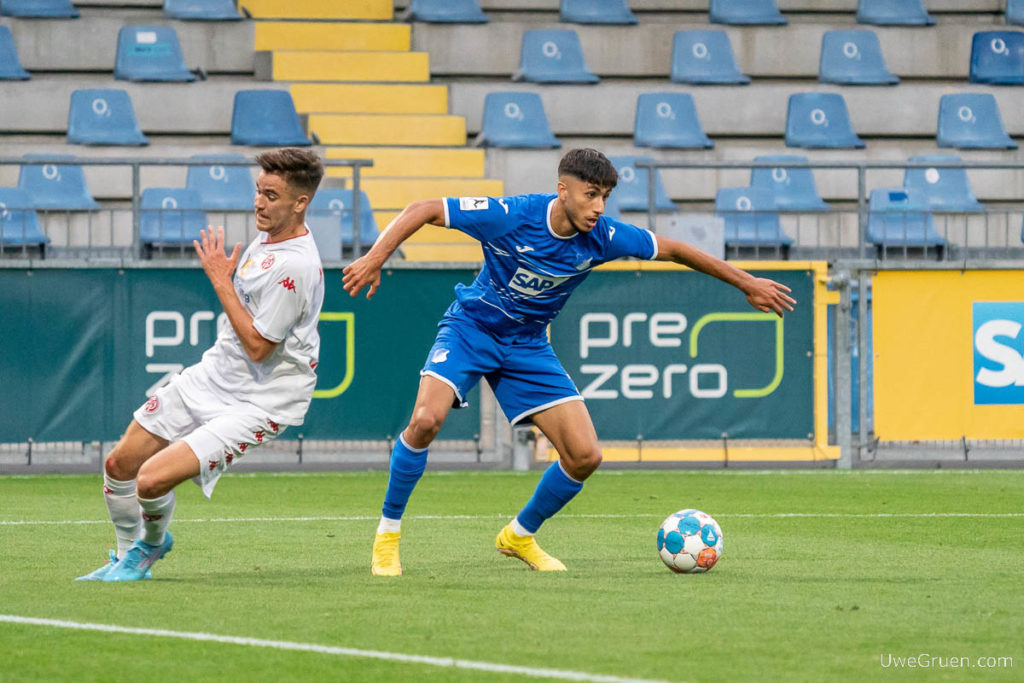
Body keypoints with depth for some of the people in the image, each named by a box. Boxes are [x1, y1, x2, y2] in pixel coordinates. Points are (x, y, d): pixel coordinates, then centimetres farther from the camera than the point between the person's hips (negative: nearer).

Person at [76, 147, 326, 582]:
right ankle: (127, 559, 36)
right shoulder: (266, 237, 3)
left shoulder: (295, 267, -26)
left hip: (259, 402, -9)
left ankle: (152, 543, 14)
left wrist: (220, 280, -19)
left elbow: (258, 346, -24)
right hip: (211, 378, 9)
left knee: (152, 480, -21)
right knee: (119, 466, 11)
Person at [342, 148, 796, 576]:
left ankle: (520, 536, 18)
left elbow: (672, 249, 0)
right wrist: (375, 258, -33)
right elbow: (422, 210, -21)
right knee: (426, 420, -29)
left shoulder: (602, 238, -14)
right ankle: (388, 533, -9)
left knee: (585, 455, -7)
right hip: (471, 328, -4)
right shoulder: (511, 216, -26)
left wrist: (747, 283, 5)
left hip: (528, 344, 4)